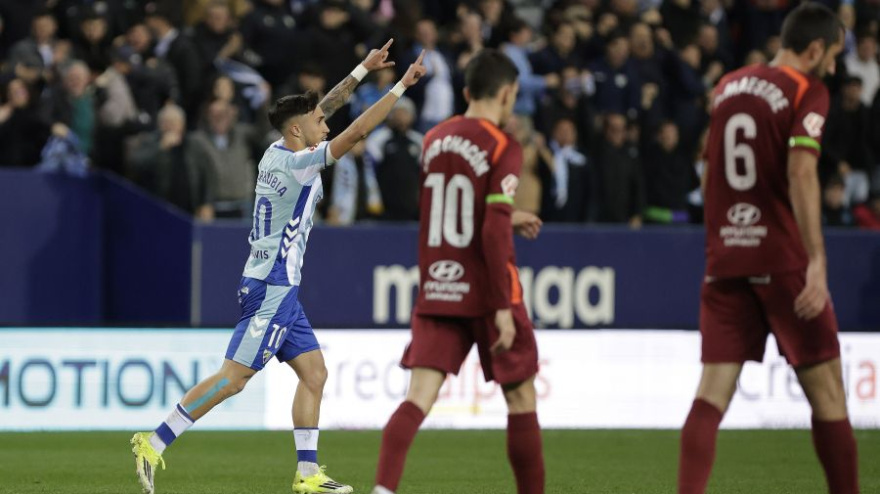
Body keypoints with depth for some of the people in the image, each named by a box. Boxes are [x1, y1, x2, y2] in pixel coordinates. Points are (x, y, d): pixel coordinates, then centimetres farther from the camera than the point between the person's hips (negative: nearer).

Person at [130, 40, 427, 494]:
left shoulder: (279, 151, 7)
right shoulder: (294, 164, -17)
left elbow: (320, 109, 21)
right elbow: (356, 132, -20)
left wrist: (363, 70, 20)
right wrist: (401, 86, -14)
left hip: (280, 289, 10)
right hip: (272, 289, -10)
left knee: (314, 373, 8)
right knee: (233, 378, -11)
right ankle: (153, 444, -9)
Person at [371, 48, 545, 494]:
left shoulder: (433, 140, 10)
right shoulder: (503, 148, -10)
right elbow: (493, 232, -18)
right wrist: (504, 307, -17)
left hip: (436, 291, 5)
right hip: (484, 293, -5)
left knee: (419, 396, -5)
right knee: (521, 397, 10)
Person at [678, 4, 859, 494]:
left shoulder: (728, 87, 14)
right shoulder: (807, 92, -6)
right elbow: (801, 172, -19)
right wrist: (817, 261, -24)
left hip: (724, 257, 5)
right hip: (783, 260, -5)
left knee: (712, 393, -2)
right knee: (826, 391, 5)